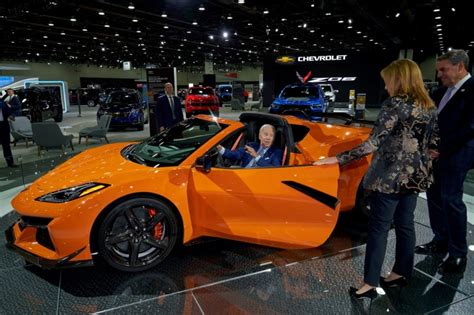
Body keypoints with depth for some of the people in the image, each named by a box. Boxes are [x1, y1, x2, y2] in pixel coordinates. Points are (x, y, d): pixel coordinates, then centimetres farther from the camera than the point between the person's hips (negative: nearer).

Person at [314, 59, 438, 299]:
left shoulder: (395, 105, -16)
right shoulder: (429, 107, 8)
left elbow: (373, 143, -22)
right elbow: (433, 142, 14)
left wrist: (338, 159, -20)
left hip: (391, 176, -8)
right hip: (415, 175, 8)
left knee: (378, 229, -1)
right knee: (405, 225, 17)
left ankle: (370, 284, 7)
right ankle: (401, 273, 32)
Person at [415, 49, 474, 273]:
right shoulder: (442, 92, 13)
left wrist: (441, 148, -21)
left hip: (455, 154, -7)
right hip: (435, 152, 8)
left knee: (451, 199, -2)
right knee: (435, 195, 13)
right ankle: (441, 241, 30)